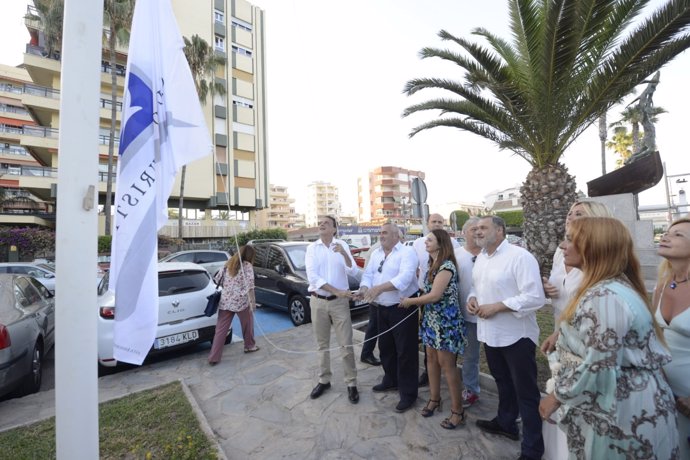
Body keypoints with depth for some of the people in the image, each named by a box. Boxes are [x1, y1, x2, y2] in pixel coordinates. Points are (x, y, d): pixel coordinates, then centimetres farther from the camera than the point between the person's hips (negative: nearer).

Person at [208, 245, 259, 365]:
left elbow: (217, 279, 15)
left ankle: (214, 358, 8)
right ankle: (249, 346, 34)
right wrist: (252, 302, -13)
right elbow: (249, 286, -14)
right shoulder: (247, 266, -6)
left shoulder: (228, 264, 12)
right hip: (241, 301, -5)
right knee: (247, 324, 18)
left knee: (220, 330, 7)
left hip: (225, 301, 5)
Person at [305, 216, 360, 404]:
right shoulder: (312, 248, -2)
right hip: (318, 301, 1)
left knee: (346, 344, 5)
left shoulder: (342, 245, -1)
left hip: (339, 302, -1)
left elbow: (353, 272, -10)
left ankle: (351, 383, 22)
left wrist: (344, 253, -27)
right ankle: (324, 380, 33)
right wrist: (337, 290, -19)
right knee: (322, 345, 15)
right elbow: (312, 276, -13)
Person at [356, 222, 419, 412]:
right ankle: (391, 380, 41)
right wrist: (364, 289, -17)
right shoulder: (376, 254, 10)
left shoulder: (407, 252, -14)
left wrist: (380, 287, -39)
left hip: (402, 309, -7)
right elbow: (368, 274, 4)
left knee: (405, 351, 3)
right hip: (382, 308, 7)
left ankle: (408, 392, 20)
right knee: (385, 347, 20)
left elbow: (405, 277, -29)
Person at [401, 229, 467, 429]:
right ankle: (434, 399, 34)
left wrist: (410, 301, -14)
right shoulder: (432, 264, 9)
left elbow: (435, 295, -23)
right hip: (431, 318, 8)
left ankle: (458, 410, 20)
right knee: (431, 358, 16)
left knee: (446, 364, 2)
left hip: (446, 319, -8)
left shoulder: (446, 266, -19)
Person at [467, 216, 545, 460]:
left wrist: (496, 306, -24)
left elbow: (535, 297, -23)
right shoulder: (480, 257, 6)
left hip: (516, 336, -7)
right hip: (490, 333, 8)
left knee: (525, 392, 10)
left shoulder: (520, 256, -19)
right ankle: (505, 423, 48)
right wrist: (472, 298, -5)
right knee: (502, 382, 27)